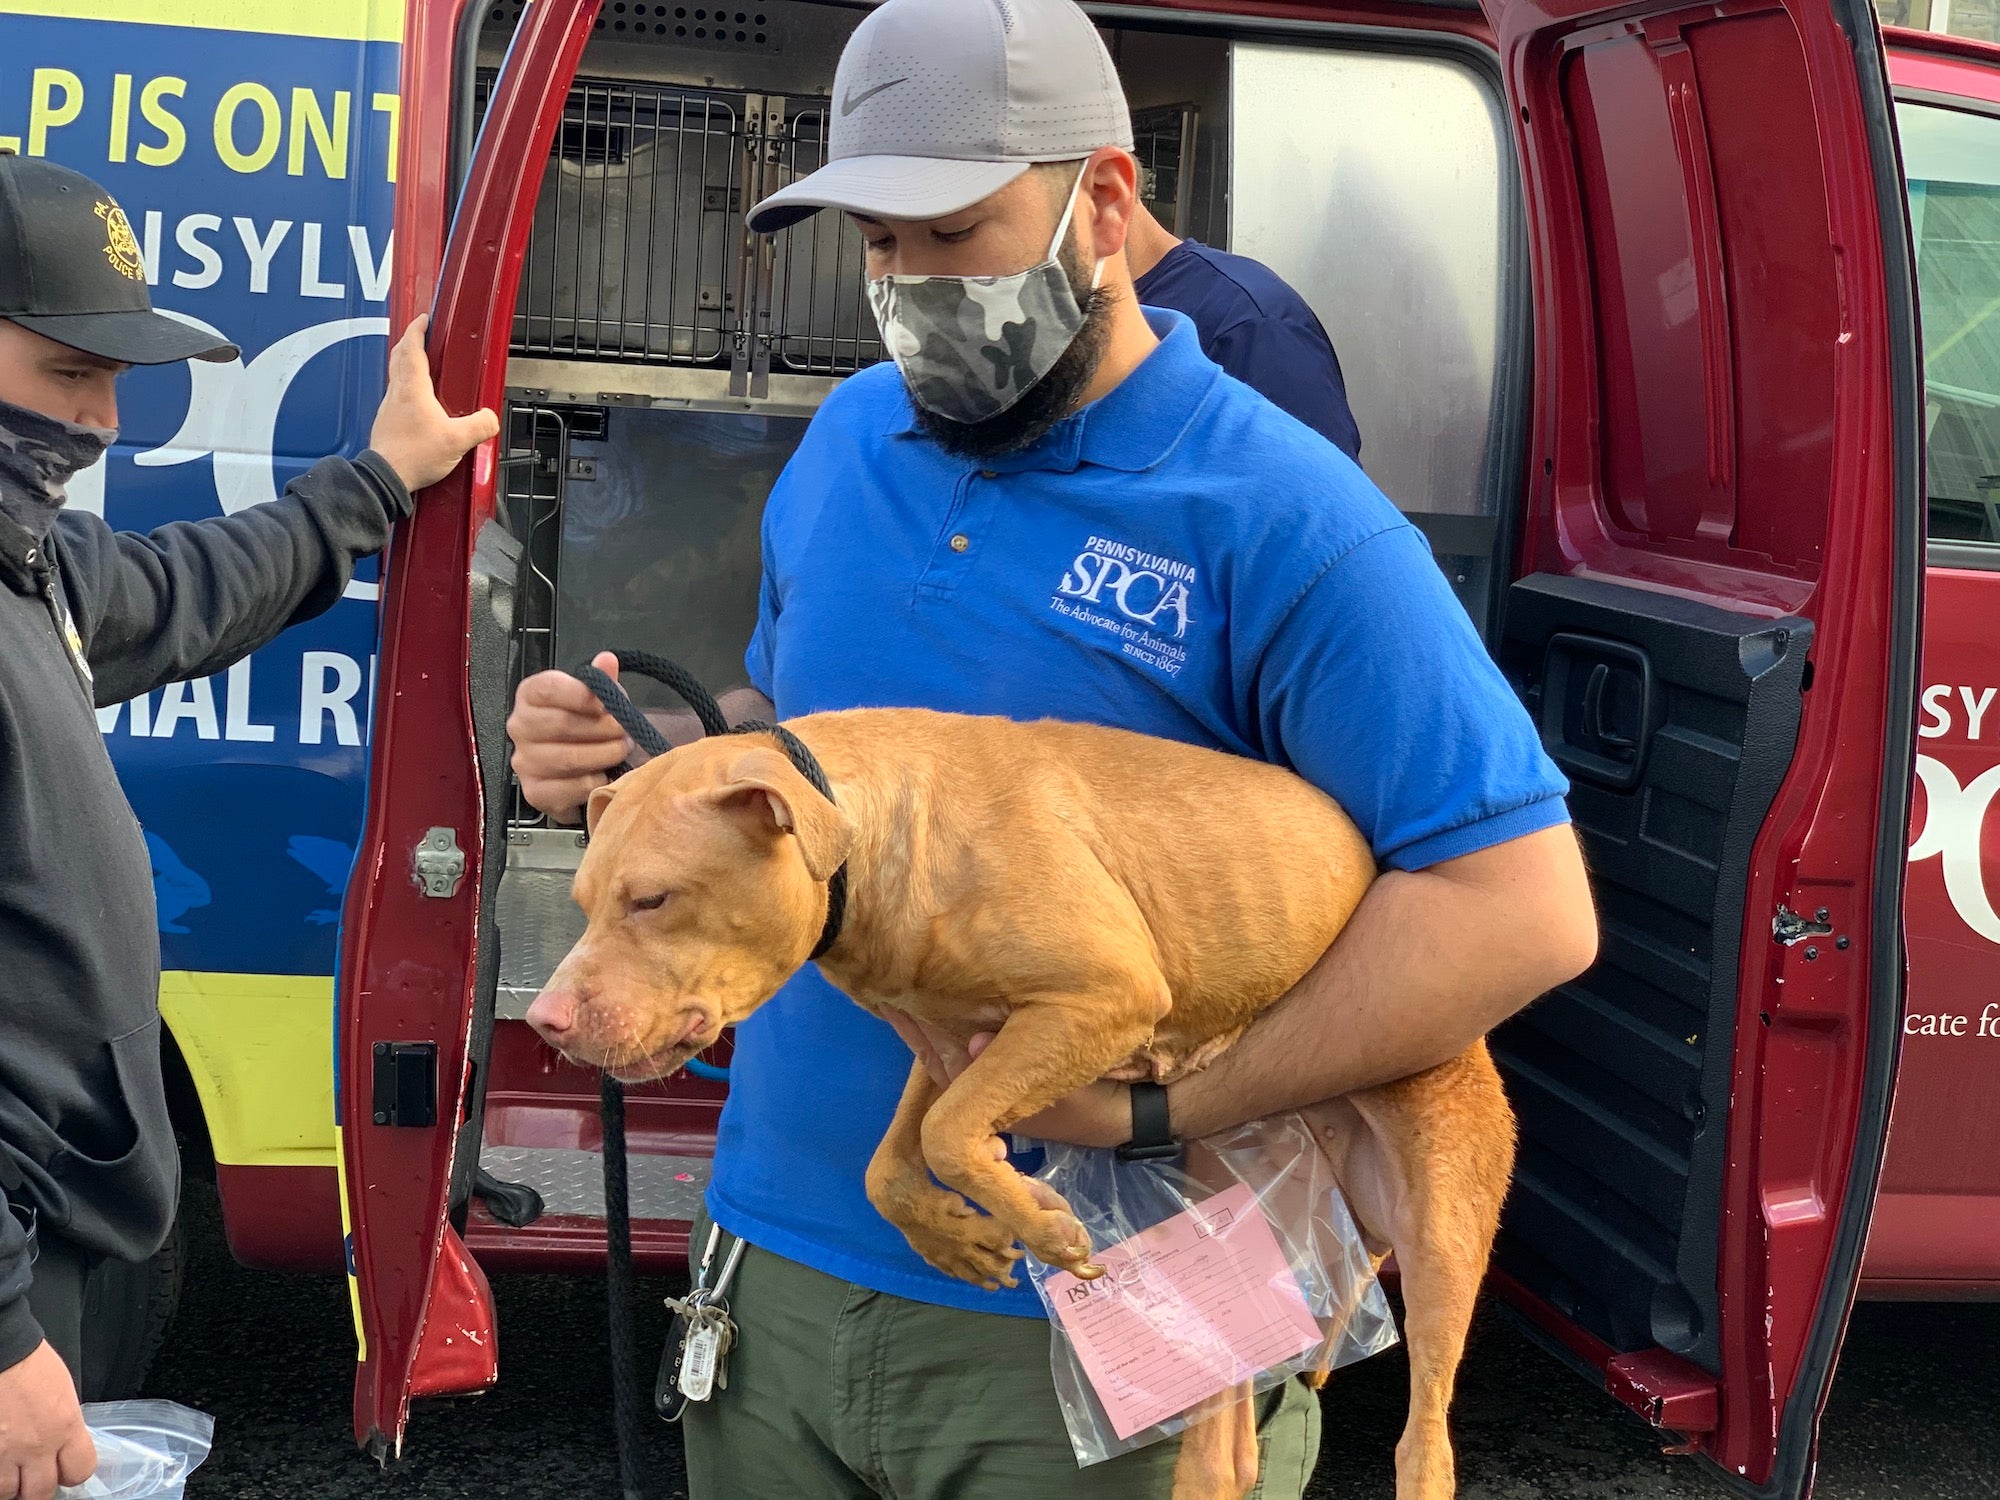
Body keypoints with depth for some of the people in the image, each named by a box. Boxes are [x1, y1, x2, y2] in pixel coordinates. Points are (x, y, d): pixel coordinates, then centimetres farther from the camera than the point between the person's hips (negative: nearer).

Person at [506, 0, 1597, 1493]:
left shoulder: (1282, 517, -16)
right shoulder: (846, 439, 5)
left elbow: (1527, 907, -21)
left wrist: (1147, 1107, -24)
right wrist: (634, 754, -3)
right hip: (781, 1255, 6)